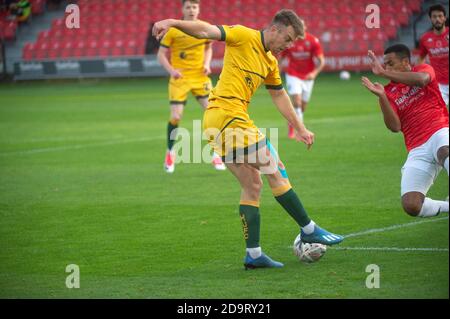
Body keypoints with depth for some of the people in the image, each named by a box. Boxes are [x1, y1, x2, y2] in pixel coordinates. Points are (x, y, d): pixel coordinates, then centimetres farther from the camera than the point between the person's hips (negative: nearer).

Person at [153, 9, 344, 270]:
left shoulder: (270, 62, 19)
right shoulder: (244, 37, -5)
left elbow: (280, 96, 31)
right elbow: (206, 31, -15)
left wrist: (300, 128, 34)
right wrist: (173, 23, -31)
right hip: (229, 117, -10)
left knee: (253, 185, 9)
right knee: (276, 172, -4)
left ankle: (254, 253, 8)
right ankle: (308, 229, 6)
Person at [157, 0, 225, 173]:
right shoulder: (173, 30, -8)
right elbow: (161, 54, -3)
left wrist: (207, 64, 1)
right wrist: (171, 70, -18)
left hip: (200, 77, 2)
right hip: (180, 79, -2)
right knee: (175, 117, -6)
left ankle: (215, 153, 8)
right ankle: (170, 152, 19)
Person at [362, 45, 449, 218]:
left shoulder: (423, 69, 8)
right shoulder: (388, 92, 13)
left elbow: (421, 79, -20)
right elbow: (395, 126, -1)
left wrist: (383, 73, -19)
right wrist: (381, 97, -13)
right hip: (417, 151, 3)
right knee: (411, 206, -18)